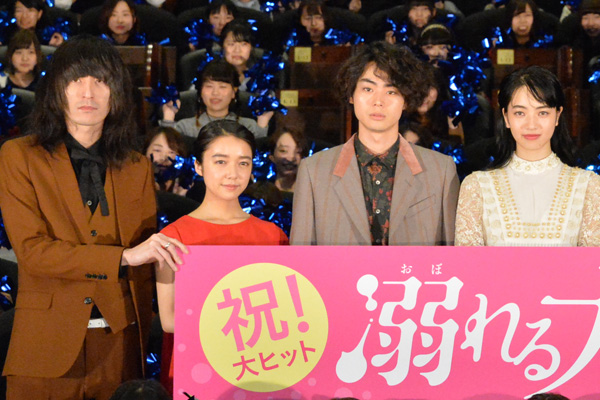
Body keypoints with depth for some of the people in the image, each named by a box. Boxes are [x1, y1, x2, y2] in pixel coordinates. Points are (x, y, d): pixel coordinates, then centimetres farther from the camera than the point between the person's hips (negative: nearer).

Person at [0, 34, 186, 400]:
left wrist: (143, 338, 5)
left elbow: (144, 267, 13)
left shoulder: (137, 168, 11)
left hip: (120, 343, 3)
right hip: (49, 344, -3)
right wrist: (123, 257, -16)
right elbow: (32, 250, -9)